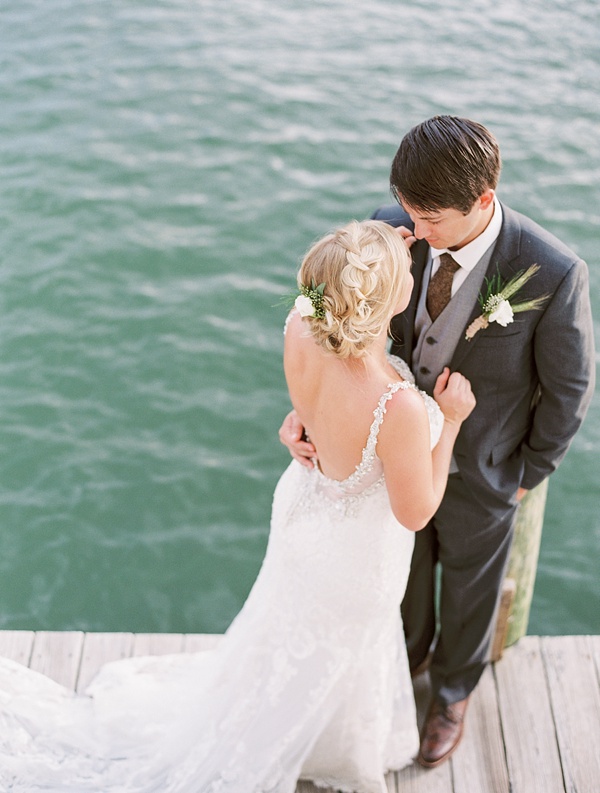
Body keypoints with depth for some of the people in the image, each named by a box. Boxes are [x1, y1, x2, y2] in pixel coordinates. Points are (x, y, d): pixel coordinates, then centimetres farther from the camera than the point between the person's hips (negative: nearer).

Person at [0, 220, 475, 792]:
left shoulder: (300, 329, -29)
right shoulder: (400, 409, -44)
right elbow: (415, 513, -27)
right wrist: (450, 421, -18)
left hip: (304, 503, 5)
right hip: (355, 553, -5)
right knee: (330, 659, 28)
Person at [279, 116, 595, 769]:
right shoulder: (396, 230, -23)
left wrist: (529, 472, -5)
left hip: (478, 468, -3)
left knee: (467, 583, 25)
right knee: (404, 566, 29)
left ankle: (453, 689, 57)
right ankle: (409, 653, 63)